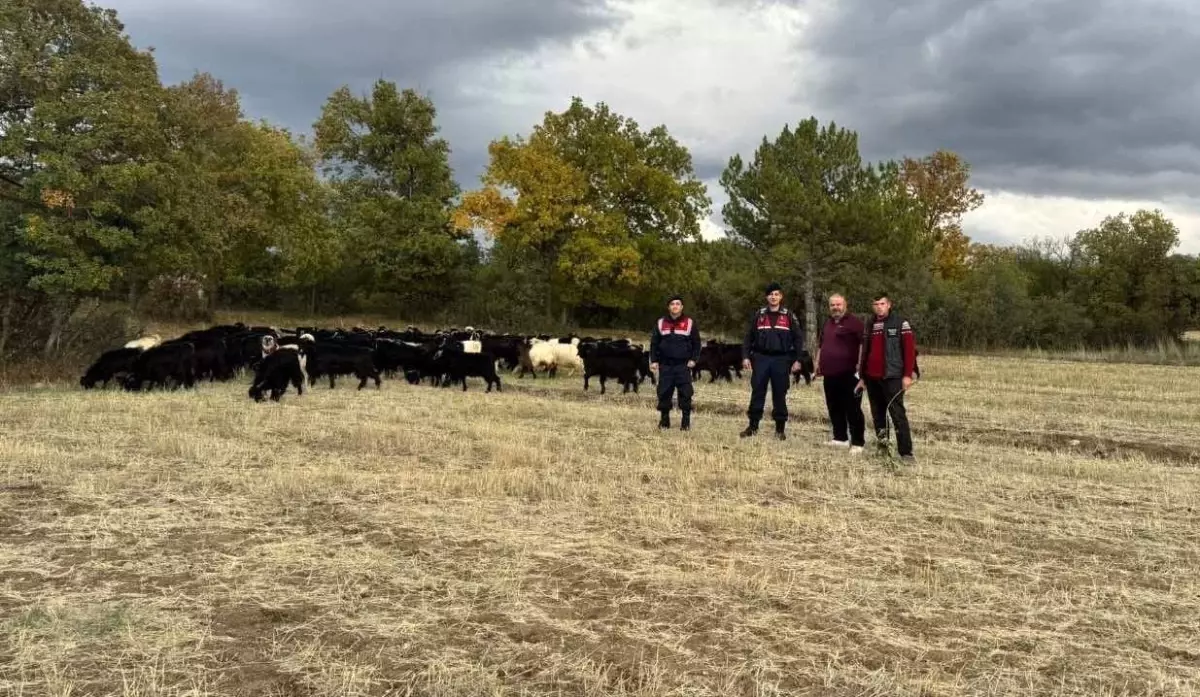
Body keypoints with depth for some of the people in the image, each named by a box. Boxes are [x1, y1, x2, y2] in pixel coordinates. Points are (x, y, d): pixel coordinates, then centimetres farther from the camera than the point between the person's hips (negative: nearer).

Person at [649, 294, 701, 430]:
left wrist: (693, 359, -5)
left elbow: (696, 343, 5)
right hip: (665, 364, 2)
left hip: (683, 365, -2)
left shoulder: (690, 323, 4)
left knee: (685, 393, -5)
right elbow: (654, 343, 11)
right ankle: (664, 419, 13)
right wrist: (654, 360, 2)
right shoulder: (660, 322, 8)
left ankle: (686, 421, 2)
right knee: (664, 392, 2)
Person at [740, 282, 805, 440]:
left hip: (781, 359, -1)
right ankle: (753, 426, 7)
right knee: (757, 392, 0)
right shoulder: (758, 315, 7)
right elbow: (748, 337, 8)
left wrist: (797, 360, -3)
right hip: (761, 358, 1)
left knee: (780, 394, 3)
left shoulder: (789, 316, 3)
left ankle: (780, 429, 11)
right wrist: (745, 356, -1)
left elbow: (798, 338, 3)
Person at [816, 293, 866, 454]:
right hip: (830, 374, 8)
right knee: (834, 408, 12)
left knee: (852, 409, -6)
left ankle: (858, 443, -2)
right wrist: (818, 363, 21)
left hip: (849, 374, -8)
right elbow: (821, 345, 28)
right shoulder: (827, 324, 18)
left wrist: (860, 364, -20)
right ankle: (840, 438, 23)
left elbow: (864, 343, -15)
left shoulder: (854, 322, -7)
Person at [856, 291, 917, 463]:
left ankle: (906, 452, -9)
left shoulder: (900, 323, -2)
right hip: (872, 378, 6)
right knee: (877, 414, 10)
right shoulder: (870, 325, 15)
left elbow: (909, 349, -7)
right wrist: (862, 377, 17)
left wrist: (907, 375, -13)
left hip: (892, 377, -6)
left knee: (898, 414, -10)